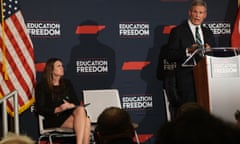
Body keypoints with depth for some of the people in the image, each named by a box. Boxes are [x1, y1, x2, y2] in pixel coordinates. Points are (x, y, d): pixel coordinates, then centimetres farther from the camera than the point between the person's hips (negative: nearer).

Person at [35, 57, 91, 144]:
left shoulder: (67, 83, 22)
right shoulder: (42, 86, 5)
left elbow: (76, 102, 17)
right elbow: (40, 109, -2)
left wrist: (71, 105, -7)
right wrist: (57, 109, -16)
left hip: (69, 115, 5)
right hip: (53, 119, -5)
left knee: (80, 110, -32)